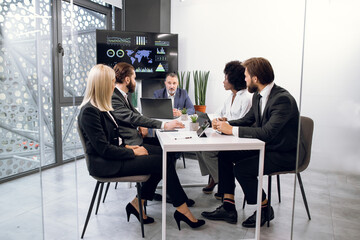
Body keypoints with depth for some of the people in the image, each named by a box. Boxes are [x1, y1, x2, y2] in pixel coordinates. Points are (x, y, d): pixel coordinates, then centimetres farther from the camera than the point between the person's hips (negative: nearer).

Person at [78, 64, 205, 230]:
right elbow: (104, 149, -21)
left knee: (161, 159, -6)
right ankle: (182, 211, -3)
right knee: (163, 162, -15)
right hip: (104, 164, -9)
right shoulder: (89, 111, -18)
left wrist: (127, 146, 3)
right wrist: (132, 152, -14)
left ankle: (137, 204, 4)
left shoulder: (101, 107, 12)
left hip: (114, 157, 9)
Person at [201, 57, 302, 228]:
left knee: (241, 168, -24)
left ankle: (264, 209, 3)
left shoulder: (283, 99, -24)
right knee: (224, 155, -3)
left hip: (284, 154, -9)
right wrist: (225, 124, -6)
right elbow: (247, 120, 13)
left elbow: (267, 132, -32)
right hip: (265, 147, 9)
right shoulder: (258, 96, 4)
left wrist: (232, 130, -28)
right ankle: (228, 208, 3)